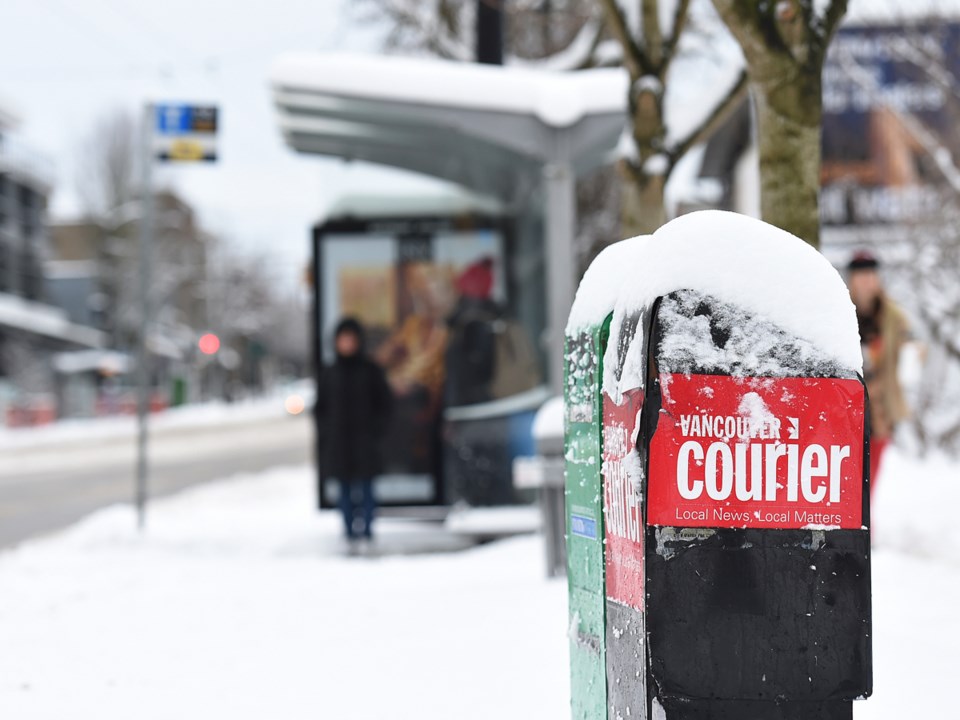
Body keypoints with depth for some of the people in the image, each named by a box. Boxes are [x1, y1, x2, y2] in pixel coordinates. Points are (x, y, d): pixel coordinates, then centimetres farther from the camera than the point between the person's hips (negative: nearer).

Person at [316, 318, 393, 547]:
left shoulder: (370, 370, 0)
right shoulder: (329, 373, 7)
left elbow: (385, 402, 3)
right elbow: (320, 407, 13)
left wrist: (375, 430, -5)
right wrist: (325, 432, 1)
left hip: (364, 441, -2)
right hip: (338, 442, 2)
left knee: (366, 487, -2)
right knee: (345, 488, 4)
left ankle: (366, 530, 3)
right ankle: (350, 530, 8)